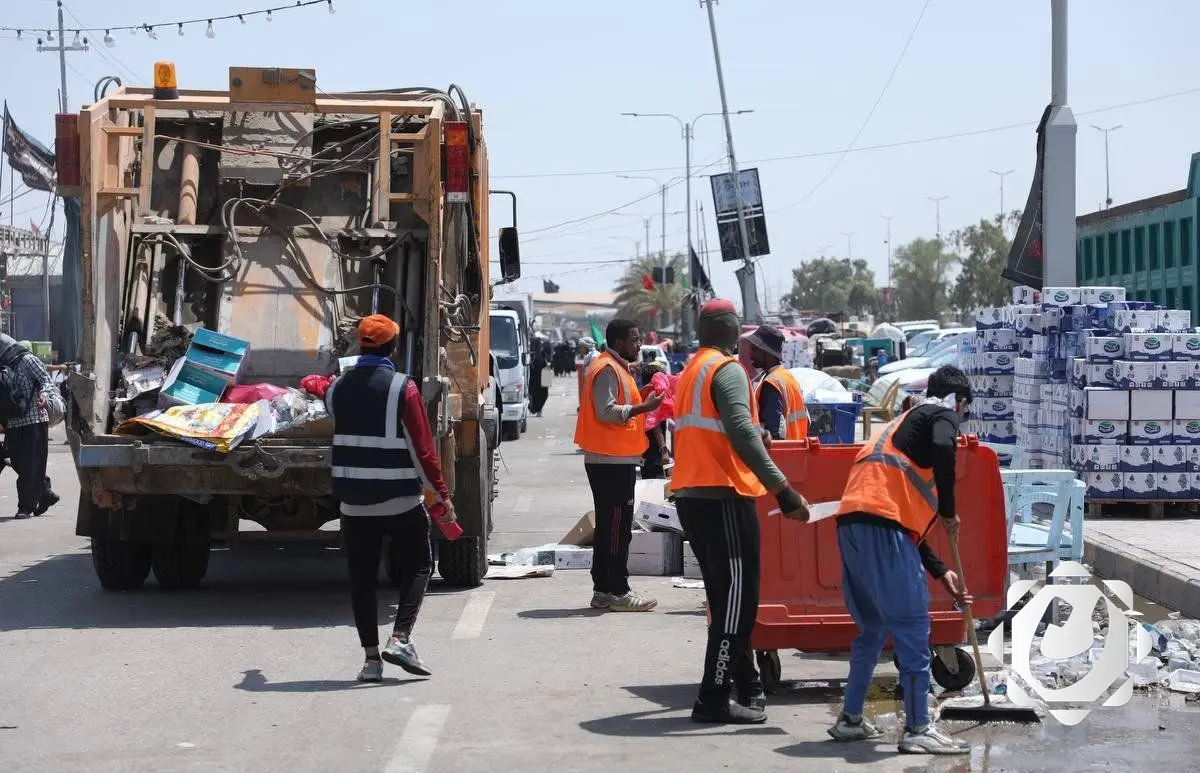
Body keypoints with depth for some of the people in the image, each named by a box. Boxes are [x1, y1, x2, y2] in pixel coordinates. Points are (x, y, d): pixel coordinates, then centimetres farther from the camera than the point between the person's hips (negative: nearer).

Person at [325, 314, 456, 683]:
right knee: (417, 565, 12)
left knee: (361, 577, 9)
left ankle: (371, 657, 5)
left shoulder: (338, 388, 2)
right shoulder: (403, 389, -11)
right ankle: (400, 639, -4)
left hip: (353, 500, 3)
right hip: (400, 499, -3)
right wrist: (442, 494, -6)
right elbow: (423, 448, -12)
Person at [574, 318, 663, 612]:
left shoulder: (616, 368, 20)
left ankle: (603, 591, 16)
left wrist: (641, 404, 13)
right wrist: (644, 407, -18)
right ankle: (616, 592, -6)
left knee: (610, 526, 12)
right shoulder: (607, 369, -13)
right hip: (613, 460, -11)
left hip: (613, 459, 11)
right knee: (617, 527, -8)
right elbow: (607, 411, -21)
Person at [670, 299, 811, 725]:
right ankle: (714, 698, -7)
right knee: (737, 597, -5)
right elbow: (742, 433, -22)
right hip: (723, 497, -9)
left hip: (690, 494, 9)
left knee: (727, 596, 17)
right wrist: (782, 490, -24)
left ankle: (746, 686, 25)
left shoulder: (691, 371, 19)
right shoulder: (727, 369, -10)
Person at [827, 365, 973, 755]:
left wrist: (941, 573, 31)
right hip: (881, 524, -9)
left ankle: (850, 719, 26)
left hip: (851, 524, 9)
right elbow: (943, 449, -19)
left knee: (873, 628, 21)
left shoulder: (904, 423, 33)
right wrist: (948, 512, -5)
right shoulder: (943, 416, 9)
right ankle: (917, 729, -5)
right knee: (912, 627, -5)